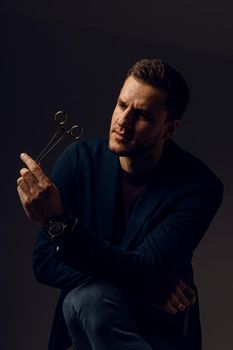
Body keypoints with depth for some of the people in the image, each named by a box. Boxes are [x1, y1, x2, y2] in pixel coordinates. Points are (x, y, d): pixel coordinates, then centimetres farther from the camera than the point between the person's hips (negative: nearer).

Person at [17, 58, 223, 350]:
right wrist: (146, 287, -20)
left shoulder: (200, 186, -14)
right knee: (90, 295, -33)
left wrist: (58, 221, -35)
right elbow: (44, 261, -10)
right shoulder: (80, 159, -7)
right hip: (91, 317, 4)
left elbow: (143, 270, -23)